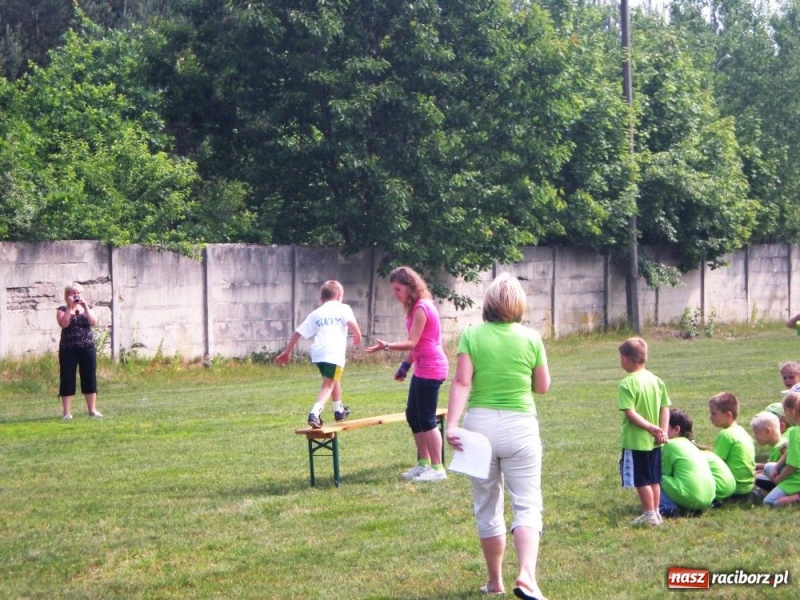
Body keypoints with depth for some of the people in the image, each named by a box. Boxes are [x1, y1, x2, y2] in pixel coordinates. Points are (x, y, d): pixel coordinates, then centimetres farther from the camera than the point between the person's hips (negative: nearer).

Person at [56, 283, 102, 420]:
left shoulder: (87, 308, 11)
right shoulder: (62, 309, 3)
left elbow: (93, 322, -7)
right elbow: (63, 324, -16)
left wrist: (85, 306, -12)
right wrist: (69, 307, -16)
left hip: (87, 348, 3)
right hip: (68, 349, -3)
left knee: (90, 378, 5)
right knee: (68, 379, -2)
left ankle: (92, 409, 12)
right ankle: (66, 412, 0)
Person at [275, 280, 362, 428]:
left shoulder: (315, 313, 21)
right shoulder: (343, 308, 9)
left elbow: (297, 333, 19)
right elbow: (352, 323, -12)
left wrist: (286, 352, 26)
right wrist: (358, 336, 6)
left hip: (317, 352, 5)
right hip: (334, 352, -5)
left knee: (334, 379, 28)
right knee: (328, 385, -5)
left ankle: (339, 410, 42)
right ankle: (315, 413, -25)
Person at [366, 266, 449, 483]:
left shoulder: (421, 308, -18)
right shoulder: (416, 307, 12)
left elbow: (412, 343, -22)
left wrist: (387, 346, -29)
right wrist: (405, 365, 18)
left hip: (431, 369, -10)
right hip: (422, 369, 10)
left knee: (426, 418, -6)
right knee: (413, 415, 14)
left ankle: (437, 468, -1)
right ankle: (423, 463, 22)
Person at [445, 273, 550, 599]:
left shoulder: (471, 335, -3)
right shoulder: (531, 338, -1)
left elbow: (461, 383, -13)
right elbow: (542, 387, 9)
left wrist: (451, 424, -18)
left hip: (480, 425, 1)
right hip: (520, 426, -1)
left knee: (487, 507, 14)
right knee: (527, 505, 1)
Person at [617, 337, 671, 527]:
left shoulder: (627, 384, -15)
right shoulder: (657, 381, 4)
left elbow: (630, 413, -21)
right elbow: (665, 409, 1)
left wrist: (650, 427, -19)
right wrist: (662, 430, -3)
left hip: (635, 441, -7)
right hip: (654, 441, 7)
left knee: (641, 480, 2)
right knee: (654, 479, 15)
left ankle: (649, 514, 5)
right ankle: (656, 512, 22)